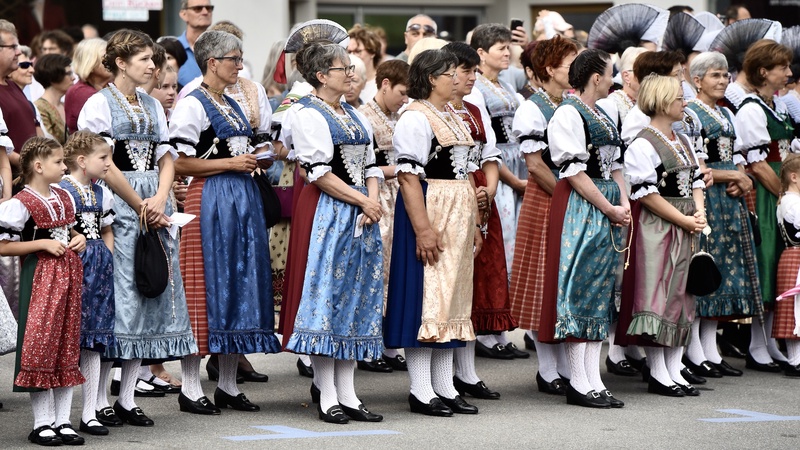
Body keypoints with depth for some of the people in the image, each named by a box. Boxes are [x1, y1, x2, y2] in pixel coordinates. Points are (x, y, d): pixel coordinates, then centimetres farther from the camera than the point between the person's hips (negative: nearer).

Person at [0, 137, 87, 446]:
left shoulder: (64, 198, 11)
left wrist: (78, 238, 6)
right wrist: (44, 244, -18)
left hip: (68, 275, 7)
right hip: (40, 278, -7)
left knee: (67, 347, 7)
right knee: (40, 346, -5)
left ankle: (63, 421, 13)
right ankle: (42, 423, 2)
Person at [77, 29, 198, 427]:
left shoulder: (152, 106, 15)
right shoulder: (99, 104, -5)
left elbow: (166, 157, 12)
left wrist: (160, 200, -5)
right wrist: (140, 207, -12)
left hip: (153, 208, 7)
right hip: (115, 206, -7)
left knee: (150, 295, 4)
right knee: (118, 297, -8)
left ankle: (127, 399, 9)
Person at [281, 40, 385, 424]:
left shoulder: (354, 116, 18)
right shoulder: (307, 114, -7)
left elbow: (369, 165, 17)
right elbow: (319, 173, -15)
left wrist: (373, 200, -3)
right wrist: (361, 201, -14)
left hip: (361, 214, 8)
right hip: (326, 213, -8)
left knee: (357, 298, 6)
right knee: (326, 294, -7)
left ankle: (347, 392, 9)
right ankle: (327, 396, -4)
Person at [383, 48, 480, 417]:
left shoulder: (452, 119, 17)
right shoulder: (416, 119, -12)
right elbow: (408, 176, -19)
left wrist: (473, 224, 18)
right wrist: (423, 228, -25)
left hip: (457, 218, 9)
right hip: (429, 213, -9)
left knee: (451, 297, 10)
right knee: (426, 296, -7)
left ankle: (444, 387, 15)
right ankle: (421, 391, -4)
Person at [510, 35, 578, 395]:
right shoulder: (533, 109, -10)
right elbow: (535, 165, -14)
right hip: (545, 201, -7)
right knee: (546, 283, -2)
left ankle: (567, 366, 15)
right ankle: (548, 372, 4)